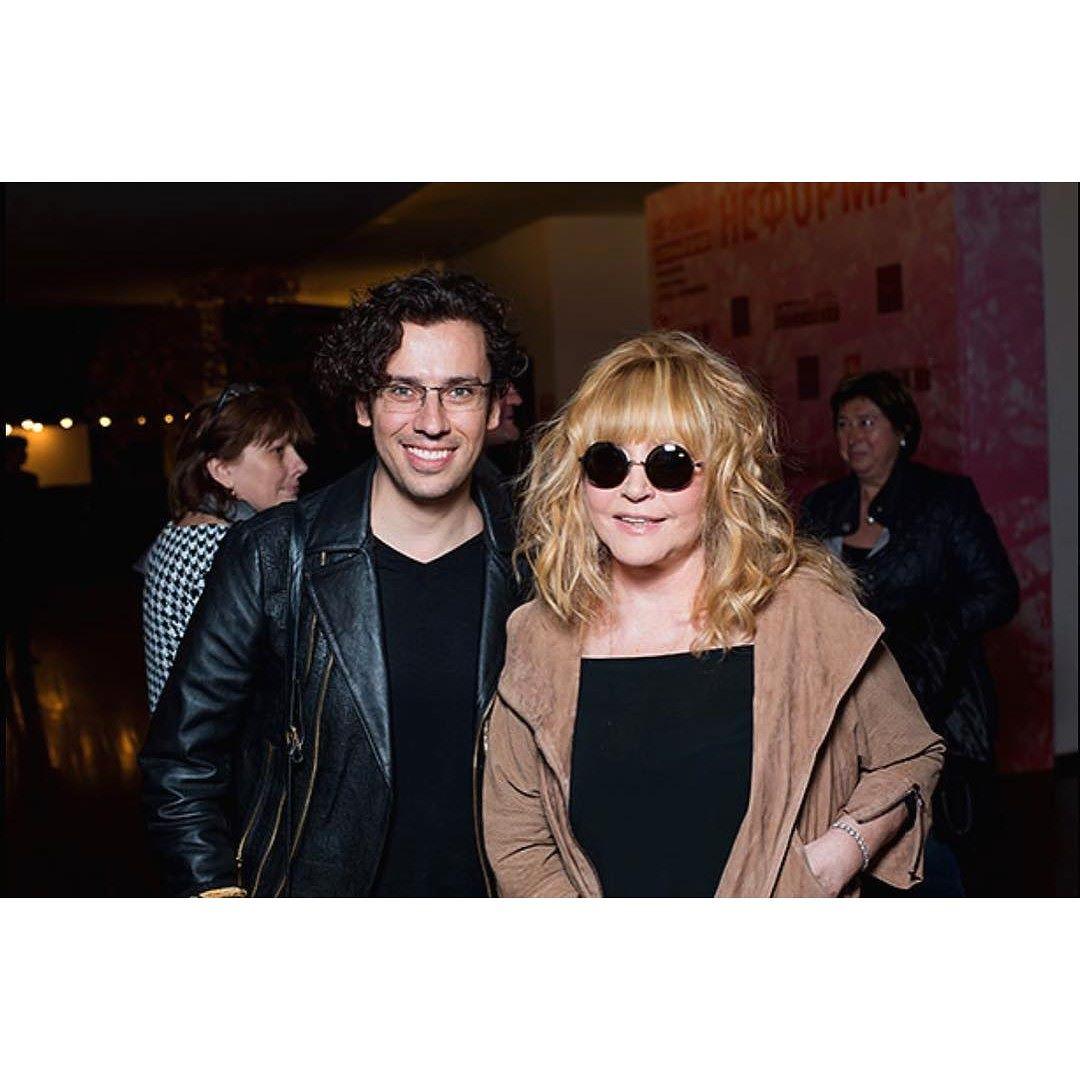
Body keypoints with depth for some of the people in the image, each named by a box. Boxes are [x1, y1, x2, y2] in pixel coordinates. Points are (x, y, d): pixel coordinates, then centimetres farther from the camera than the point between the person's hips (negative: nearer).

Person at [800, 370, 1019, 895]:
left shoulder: (947, 497, 1)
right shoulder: (820, 508, 12)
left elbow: (999, 593, -2)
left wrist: (926, 633, -15)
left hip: (933, 708, -3)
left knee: (937, 854, -5)